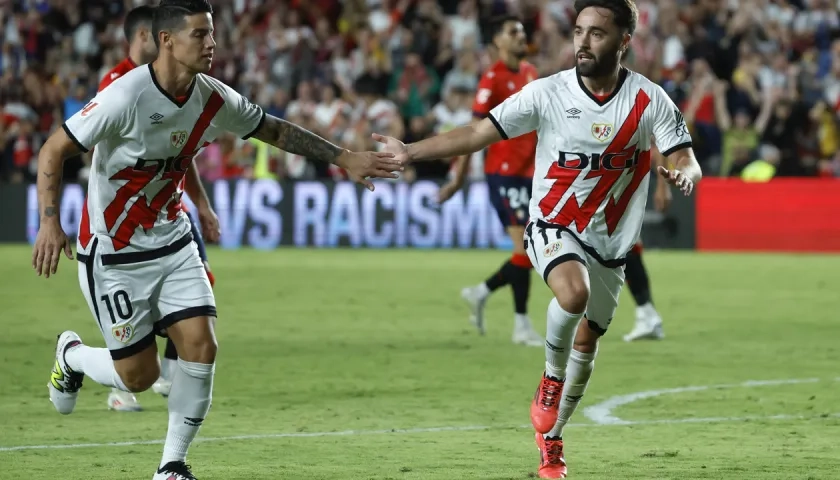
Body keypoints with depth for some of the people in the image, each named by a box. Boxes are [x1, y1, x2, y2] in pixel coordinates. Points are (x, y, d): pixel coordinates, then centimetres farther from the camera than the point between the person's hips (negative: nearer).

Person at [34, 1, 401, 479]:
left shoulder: (214, 99, -6)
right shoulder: (127, 96, -25)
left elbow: (276, 130, 11)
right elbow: (54, 150, -17)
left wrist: (344, 158, 8)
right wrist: (50, 223, -26)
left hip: (173, 241, 5)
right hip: (114, 253, -5)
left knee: (201, 346, -11)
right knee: (139, 375, -3)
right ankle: (71, 355, 31)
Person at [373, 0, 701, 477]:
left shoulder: (650, 100, -9)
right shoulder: (547, 93, -11)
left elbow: (686, 160, -10)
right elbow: (480, 133, -10)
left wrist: (684, 173, -36)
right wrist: (411, 151, -18)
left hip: (610, 240, 2)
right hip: (554, 226, -2)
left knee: (587, 340, 12)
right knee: (574, 293, -34)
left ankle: (551, 441, 34)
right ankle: (550, 379, -6)